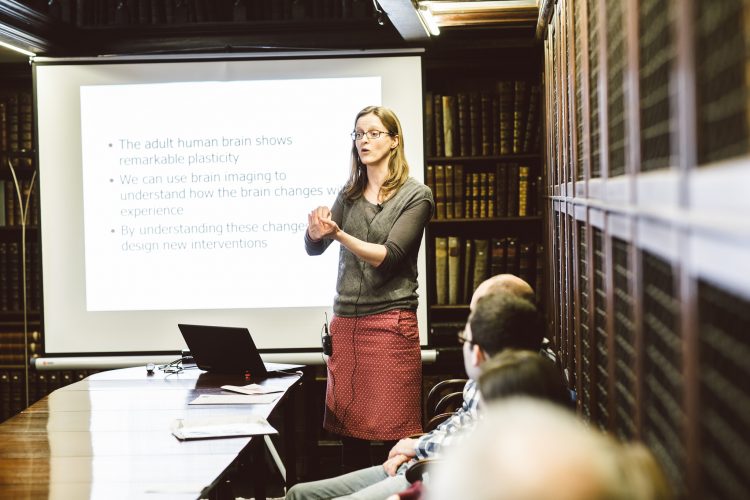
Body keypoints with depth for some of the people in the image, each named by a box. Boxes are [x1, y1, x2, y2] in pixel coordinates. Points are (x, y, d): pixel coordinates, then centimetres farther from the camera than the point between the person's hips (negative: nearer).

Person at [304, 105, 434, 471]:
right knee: (349, 429, 6)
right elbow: (313, 248, 5)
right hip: (345, 320, 5)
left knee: (397, 431, -4)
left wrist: (339, 234, -26)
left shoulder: (416, 195, -3)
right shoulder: (350, 194, 12)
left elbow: (388, 257, -13)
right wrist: (316, 231, -18)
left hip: (390, 322, -5)